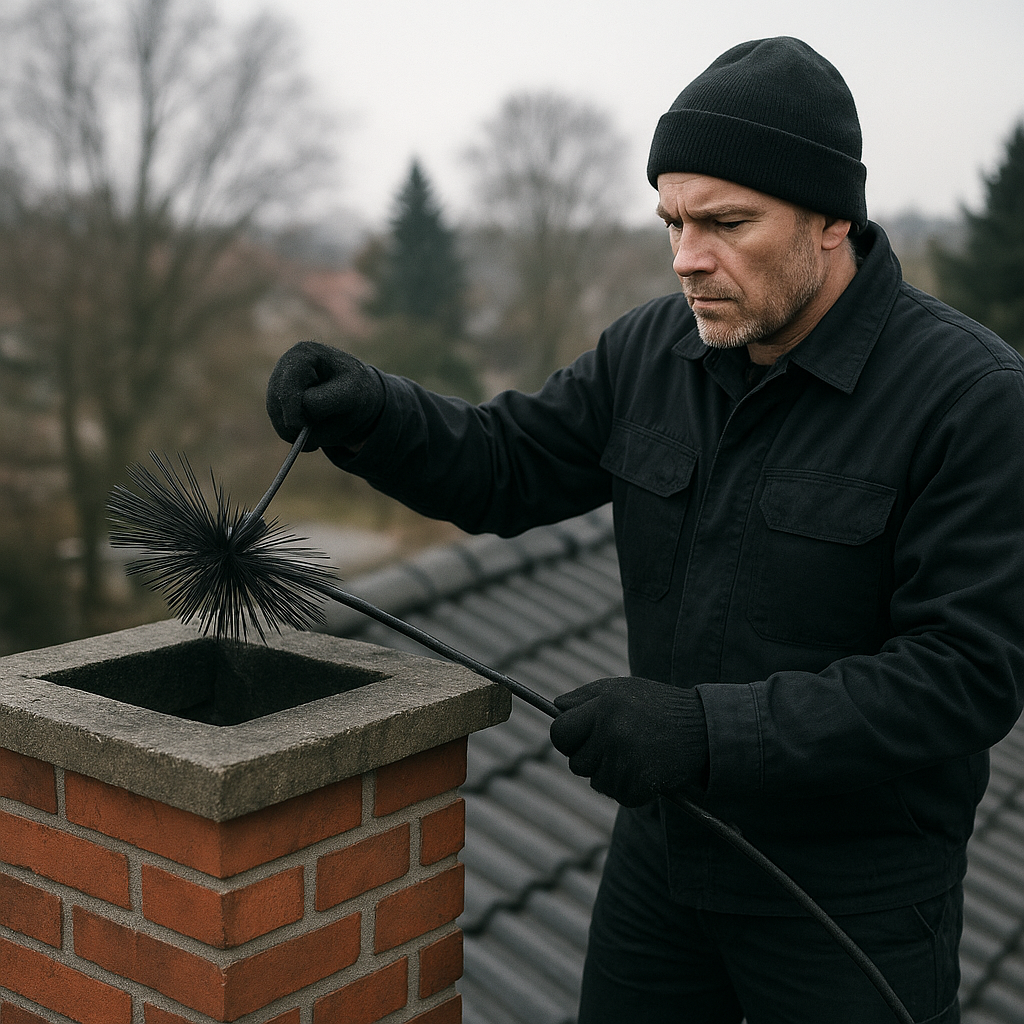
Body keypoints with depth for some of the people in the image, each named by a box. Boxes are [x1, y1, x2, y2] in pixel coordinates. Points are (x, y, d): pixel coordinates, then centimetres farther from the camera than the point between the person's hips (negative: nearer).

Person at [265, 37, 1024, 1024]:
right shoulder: (651, 350, -2)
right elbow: (506, 467, 3)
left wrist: (707, 729, -31)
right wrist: (368, 415, -17)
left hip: (852, 895, -5)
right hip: (663, 841, 5)